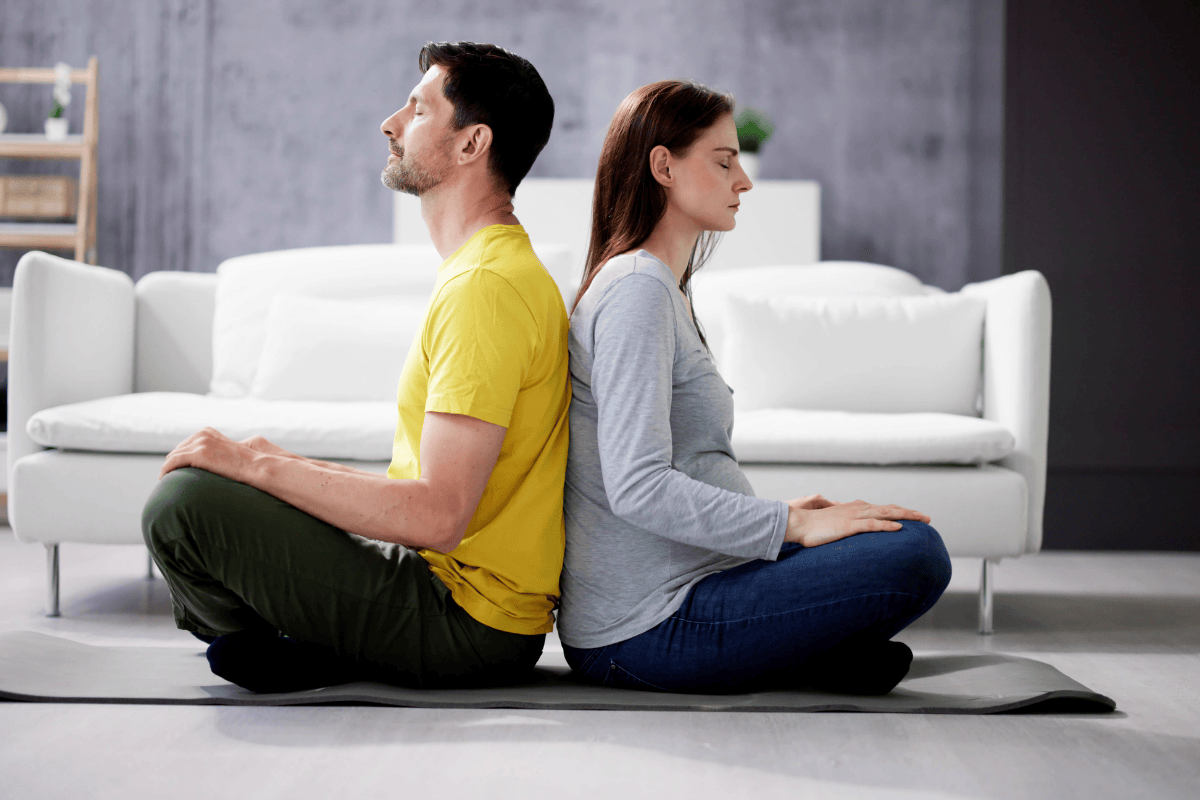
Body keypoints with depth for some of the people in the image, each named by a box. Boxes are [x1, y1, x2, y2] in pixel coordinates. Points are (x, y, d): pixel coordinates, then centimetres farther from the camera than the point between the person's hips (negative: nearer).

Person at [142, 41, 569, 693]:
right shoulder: (494, 268, 14)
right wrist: (283, 466, 12)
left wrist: (259, 466, -17)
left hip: (464, 622, -10)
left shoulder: (486, 286, -20)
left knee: (182, 503, -21)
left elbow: (437, 516, -26)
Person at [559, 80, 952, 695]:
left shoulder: (663, 288, 18)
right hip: (650, 627, -11)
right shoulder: (638, 288, -14)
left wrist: (780, 516, 10)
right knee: (916, 551, -19)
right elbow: (638, 488, -24)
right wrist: (792, 524, -19)